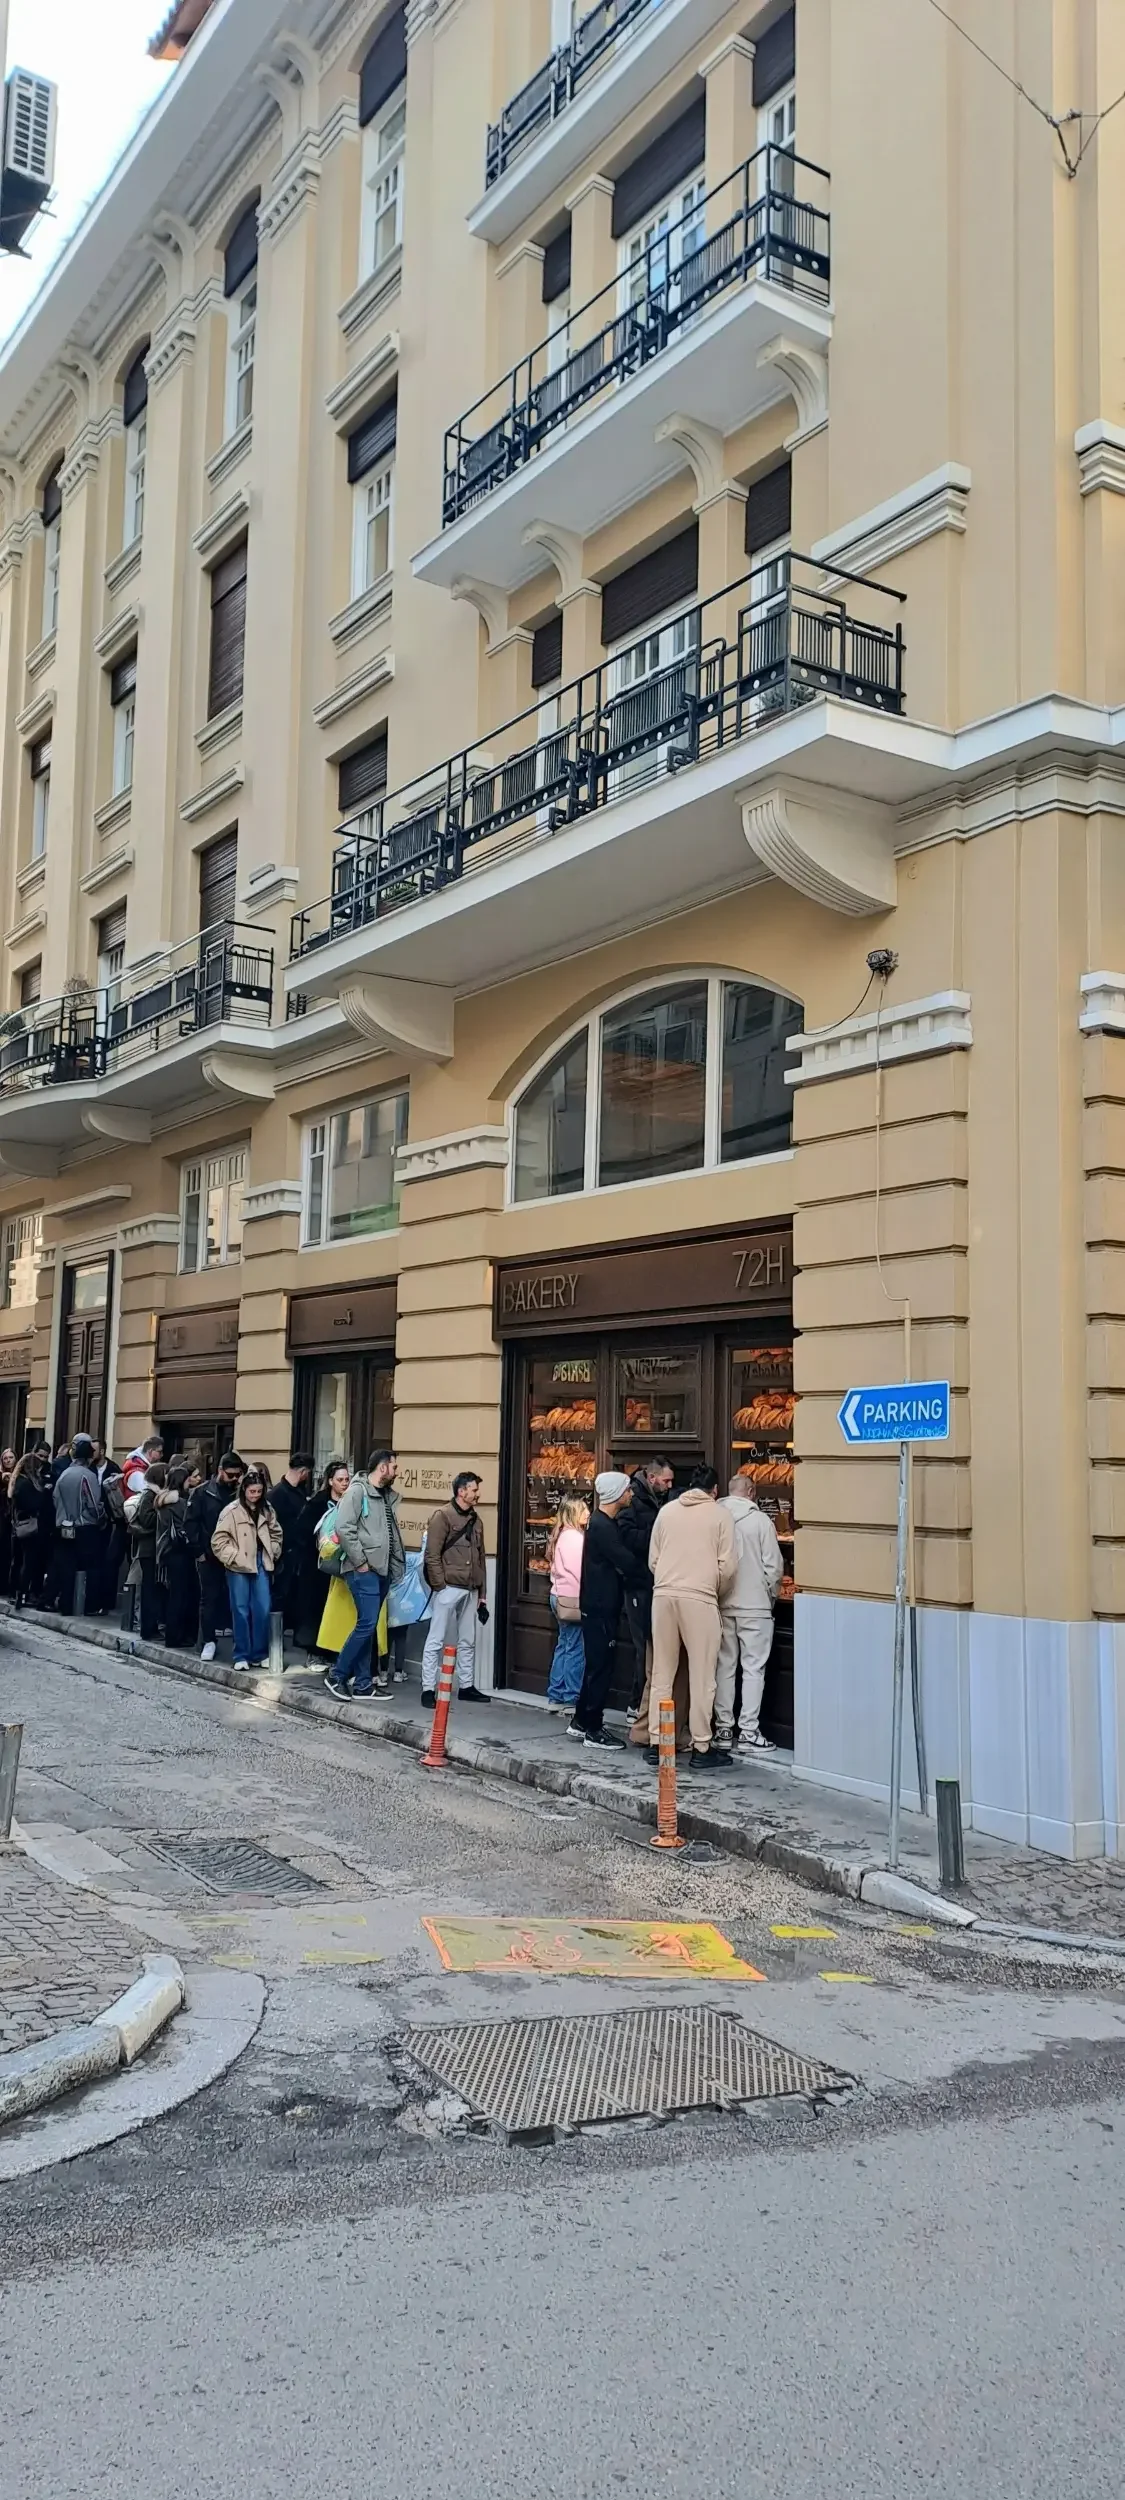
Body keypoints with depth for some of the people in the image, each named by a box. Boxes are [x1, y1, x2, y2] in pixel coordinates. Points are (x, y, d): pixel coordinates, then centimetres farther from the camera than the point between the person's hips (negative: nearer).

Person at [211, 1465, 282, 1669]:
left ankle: (259, 1654, 12)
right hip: (238, 1568, -4)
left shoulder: (267, 1509, 8)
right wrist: (233, 1557, -13)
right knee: (241, 1611, 1)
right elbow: (219, 1540, -8)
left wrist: (272, 1553, 7)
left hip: (261, 1566, 4)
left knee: (263, 1610, 2)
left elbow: (276, 1534, 19)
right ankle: (241, 1656, 8)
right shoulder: (232, 1511, -7)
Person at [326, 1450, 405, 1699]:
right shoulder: (358, 1490, -9)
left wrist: (397, 1563, 8)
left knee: (369, 1627, 10)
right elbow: (343, 1528, -17)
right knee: (367, 1624, -11)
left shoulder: (389, 1495, 14)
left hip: (383, 1569, 8)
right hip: (364, 1570, -8)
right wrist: (360, 1561, -15)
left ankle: (362, 1685, 14)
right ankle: (337, 1675, 1)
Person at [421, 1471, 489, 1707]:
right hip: (449, 1588, -7)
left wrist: (482, 1595, 16)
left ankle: (466, 1687, 22)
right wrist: (440, 1586, -15)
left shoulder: (476, 1520, 14)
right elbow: (432, 1555, -11)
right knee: (436, 1640, -3)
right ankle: (428, 1689, 1)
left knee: (467, 1641, 13)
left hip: (470, 1590, 7)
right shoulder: (443, 1516, -7)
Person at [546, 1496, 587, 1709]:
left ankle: (556, 1695, 17)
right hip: (573, 1599, -10)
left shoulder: (561, 1536, 15)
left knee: (564, 1646, 13)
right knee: (576, 1650, -5)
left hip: (560, 1596, 10)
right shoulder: (575, 1537, -14)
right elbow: (581, 1571, -16)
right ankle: (571, 1698, -3)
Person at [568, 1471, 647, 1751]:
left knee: (597, 1663, 15)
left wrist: (635, 1580, 0)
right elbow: (626, 1562, -21)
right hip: (599, 1605, -10)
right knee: (601, 1665, -4)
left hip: (604, 1604, 10)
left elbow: (621, 1563, 14)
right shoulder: (601, 1526, -17)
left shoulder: (608, 1523, 14)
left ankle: (581, 1722, 24)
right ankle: (593, 1730, 2)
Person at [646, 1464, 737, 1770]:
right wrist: (717, 1592, 15)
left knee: (661, 1673, 11)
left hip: (663, 1594, 4)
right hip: (699, 1598, -4)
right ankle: (701, 1748, 5)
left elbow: (652, 1560, 12)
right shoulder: (720, 1515, 2)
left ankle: (655, 1743, 13)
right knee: (701, 1677, 3)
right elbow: (728, 1566, -1)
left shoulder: (667, 1510, 12)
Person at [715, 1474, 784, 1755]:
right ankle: (749, 1732, 2)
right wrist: (771, 1595, 9)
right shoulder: (760, 1520, -10)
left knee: (724, 1666, 12)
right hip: (754, 1605, -4)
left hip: (722, 1605, 4)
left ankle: (723, 1728, 17)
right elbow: (774, 1566, -8)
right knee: (753, 1668, 2)